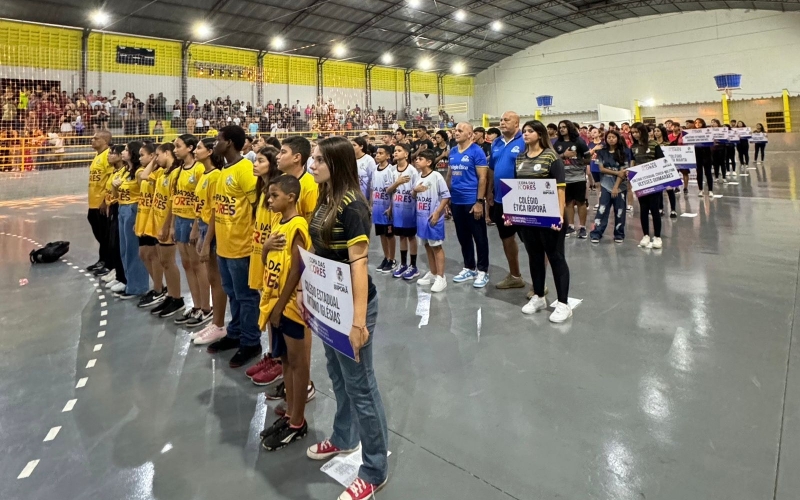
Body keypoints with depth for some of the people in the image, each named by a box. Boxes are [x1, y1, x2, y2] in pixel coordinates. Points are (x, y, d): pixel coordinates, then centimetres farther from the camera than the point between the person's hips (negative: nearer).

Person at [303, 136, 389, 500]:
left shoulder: (352, 207, -21)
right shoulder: (324, 201, 6)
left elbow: (358, 265, -24)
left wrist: (359, 320, -25)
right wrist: (306, 289, 16)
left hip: (350, 306, -9)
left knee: (359, 384, 2)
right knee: (337, 375, 23)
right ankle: (344, 439, 45)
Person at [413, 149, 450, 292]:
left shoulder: (436, 176, -13)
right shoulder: (418, 177, 9)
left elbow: (446, 196, -13)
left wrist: (437, 212, -18)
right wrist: (415, 190, -4)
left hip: (433, 217, -7)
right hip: (421, 217, 8)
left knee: (436, 246, -2)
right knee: (427, 246, 14)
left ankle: (440, 277, 4)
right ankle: (432, 274, 26)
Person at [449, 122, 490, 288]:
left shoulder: (476, 151, -9)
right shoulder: (452, 151, 9)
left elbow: (482, 178, -12)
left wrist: (479, 201, -16)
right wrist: (447, 197, 11)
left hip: (472, 201, -7)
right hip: (456, 201, 7)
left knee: (479, 237, 4)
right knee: (463, 236, 14)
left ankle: (482, 270, 15)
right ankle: (469, 268, 27)